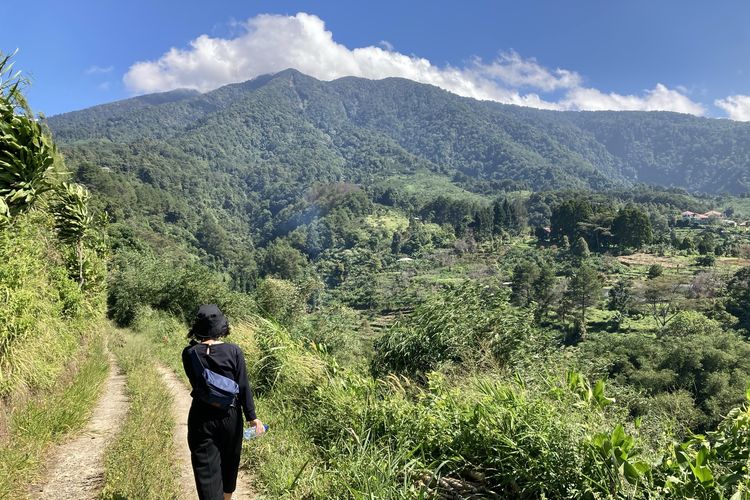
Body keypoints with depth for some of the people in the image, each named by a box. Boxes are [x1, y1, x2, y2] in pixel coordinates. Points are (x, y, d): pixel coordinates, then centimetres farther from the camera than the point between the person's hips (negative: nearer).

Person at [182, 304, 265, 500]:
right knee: (229, 462, 23)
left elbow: (195, 383, 7)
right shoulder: (234, 351, -11)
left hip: (202, 419, -1)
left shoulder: (190, 353, -9)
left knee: (205, 469, 5)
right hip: (230, 417, 1)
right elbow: (243, 387, -9)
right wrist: (252, 416, -1)